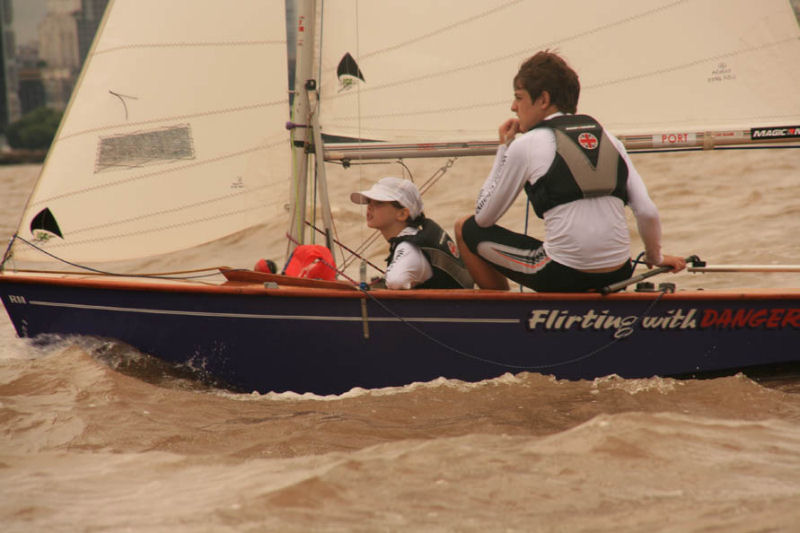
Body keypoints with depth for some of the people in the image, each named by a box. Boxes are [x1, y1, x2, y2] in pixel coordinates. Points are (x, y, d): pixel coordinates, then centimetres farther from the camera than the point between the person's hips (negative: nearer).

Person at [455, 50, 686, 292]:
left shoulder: (526, 145, -2)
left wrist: (503, 147, 16)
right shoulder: (608, 138, 12)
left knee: (466, 229, 14)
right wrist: (656, 257, 26)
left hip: (562, 277, -5)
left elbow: (483, 217, 8)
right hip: (617, 277, 6)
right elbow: (648, 213, 7)